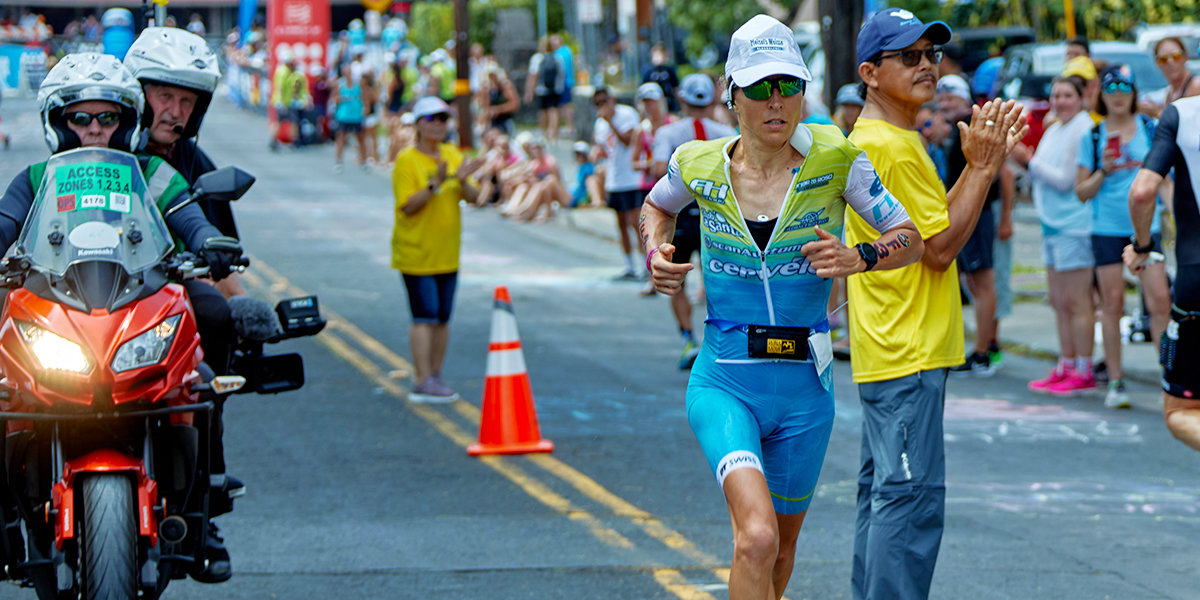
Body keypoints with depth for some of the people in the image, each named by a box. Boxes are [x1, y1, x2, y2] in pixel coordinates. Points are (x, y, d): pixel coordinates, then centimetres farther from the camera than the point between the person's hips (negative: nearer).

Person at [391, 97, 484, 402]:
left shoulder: (453, 155, 9)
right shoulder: (407, 160, -10)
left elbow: (472, 197, 6)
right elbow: (408, 205, -17)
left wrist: (463, 181, -15)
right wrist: (435, 184, -28)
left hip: (447, 254, 6)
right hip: (416, 254, -6)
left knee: (442, 318, 9)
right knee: (425, 317, -10)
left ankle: (435, 376, 18)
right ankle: (423, 383, -9)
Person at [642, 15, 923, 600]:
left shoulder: (834, 160, -7)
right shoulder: (699, 165, -3)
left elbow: (910, 238, 0)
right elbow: (656, 206, 20)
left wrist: (857, 258, -19)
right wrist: (656, 254, 1)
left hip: (804, 387, 2)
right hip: (724, 381, -2)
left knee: (782, 542, 18)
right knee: (757, 535, -24)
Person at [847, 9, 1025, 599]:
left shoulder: (872, 139, 16)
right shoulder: (893, 147, -16)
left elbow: (934, 221, 16)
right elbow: (941, 247, -17)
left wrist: (980, 163, 7)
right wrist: (984, 166, -13)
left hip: (891, 348, 11)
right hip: (907, 352, -11)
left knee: (883, 490, 14)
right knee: (912, 492, -11)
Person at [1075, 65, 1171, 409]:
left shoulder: (1150, 128, 6)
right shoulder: (1092, 137, 5)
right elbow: (1081, 191, 5)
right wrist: (1103, 172, -11)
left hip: (1146, 224, 0)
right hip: (1107, 228, 0)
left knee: (1159, 300, -10)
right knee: (1112, 304, 0)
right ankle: (1115, 383, 8)